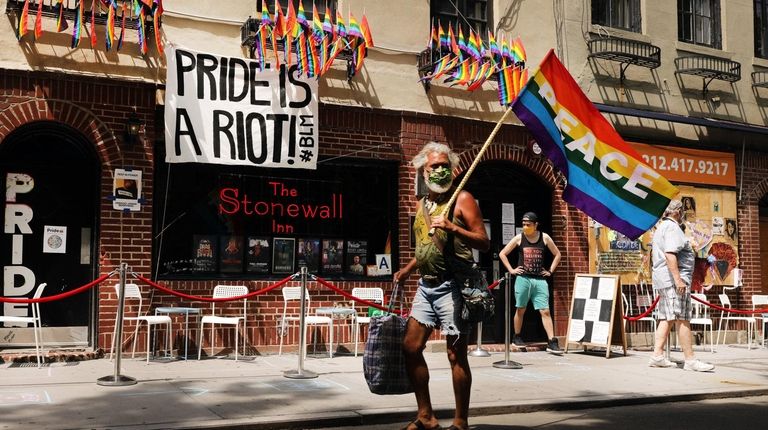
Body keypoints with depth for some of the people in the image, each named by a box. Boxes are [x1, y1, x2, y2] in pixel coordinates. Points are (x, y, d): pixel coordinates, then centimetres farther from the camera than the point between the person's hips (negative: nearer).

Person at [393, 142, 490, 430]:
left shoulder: (462, 199, -5)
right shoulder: (422, 204, 15)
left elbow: (484, 243, -11)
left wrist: (453, 227, -23)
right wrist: (406, 270, 19)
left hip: (452, 287, -7)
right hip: (426, 286, 8)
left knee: (456, 355, -3)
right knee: (410, 347, 7)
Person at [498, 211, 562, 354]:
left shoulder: (545, 238, 4)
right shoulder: (519, 238, 2)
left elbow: (557, 254, 16)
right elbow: (502, 254, 8)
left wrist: (550, 271, 7)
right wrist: (511, 270, 2)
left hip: (540, 280, 1)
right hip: (523, 279, 0)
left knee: (545, 311, -5)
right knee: (520, 309, 8)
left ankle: (552, 342, -6)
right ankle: (516, 337, 24)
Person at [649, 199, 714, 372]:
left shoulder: (660, 227, 22)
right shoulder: (672, 227, -10)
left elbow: (654, 255, 27)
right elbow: (670, 254, -22)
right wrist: (678, 279, -26)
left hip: (661, 279, 11)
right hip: (673, 279, -11)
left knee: (666, 318, 9)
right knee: (682, 319, -10)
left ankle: (657, 355, 6)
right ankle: (690, 360, -9)